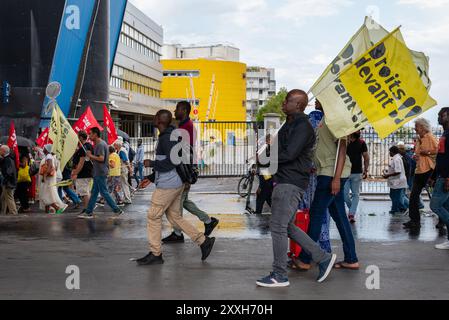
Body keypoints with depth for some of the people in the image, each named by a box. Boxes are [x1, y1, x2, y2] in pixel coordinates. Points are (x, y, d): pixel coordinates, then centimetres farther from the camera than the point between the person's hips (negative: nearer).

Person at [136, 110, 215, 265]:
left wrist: (151, 163, -11)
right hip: (176, 183, 10)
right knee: (175, 217, 13)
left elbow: (171, 162, -23)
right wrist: (151, 177, 20)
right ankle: (204, 241, 12)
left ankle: (155, 254, 5)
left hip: (168, 184, -10)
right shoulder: (169, 136, 17)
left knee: (153, 216, -2)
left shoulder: (167, 138, -15)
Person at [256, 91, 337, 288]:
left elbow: (288, 154, -20)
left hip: (291, 183, -10)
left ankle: (280, 275, 1)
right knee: (288, 227, 14)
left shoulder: (303, 127, -13)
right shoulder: (290, 124, 20)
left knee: (278, 226, -7)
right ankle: (323, 258, 20)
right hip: (284, 180, 10)